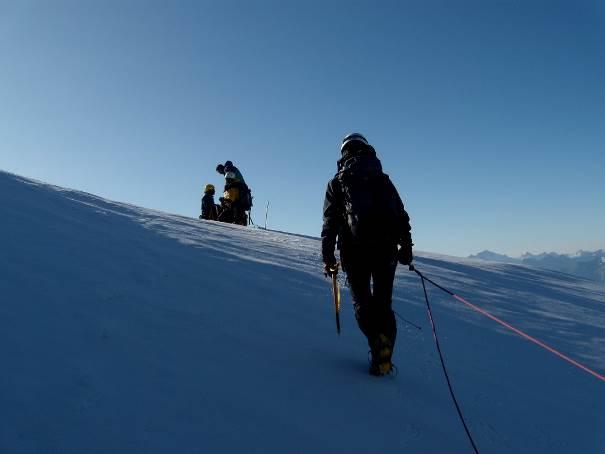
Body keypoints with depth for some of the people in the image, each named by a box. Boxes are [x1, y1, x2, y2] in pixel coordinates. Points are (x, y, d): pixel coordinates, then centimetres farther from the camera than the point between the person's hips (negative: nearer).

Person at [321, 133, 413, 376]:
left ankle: (378, 343, -18)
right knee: (382, 302, 9)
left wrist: (327, 256, 6)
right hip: (386, 249, 2)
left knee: (362, 302, 6)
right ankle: (384, 352, -9)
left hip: (354, 251, -1)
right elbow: (401, 216, 9)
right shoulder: (383, 180, 17)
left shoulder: (336, 183, 12)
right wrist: (406, 246, 10)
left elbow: (329, 222, 5)